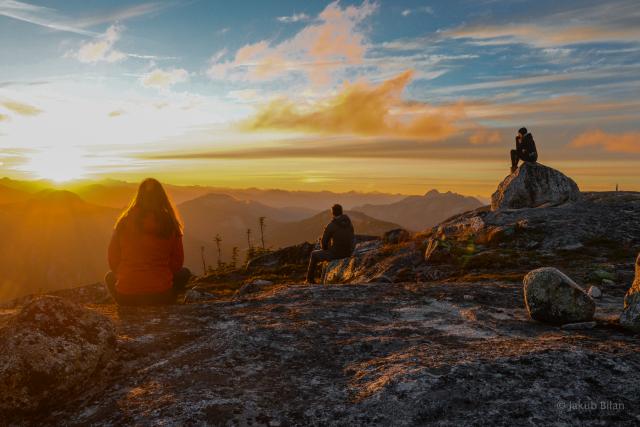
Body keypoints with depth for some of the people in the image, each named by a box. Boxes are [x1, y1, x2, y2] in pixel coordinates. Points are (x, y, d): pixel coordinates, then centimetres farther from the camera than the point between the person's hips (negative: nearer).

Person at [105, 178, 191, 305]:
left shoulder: (124, 221, -1)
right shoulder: (170, 224, -4)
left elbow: (113, 261, 6)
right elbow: (177, 262, 4)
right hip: (160, 296, -1)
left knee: (110, 276, 34)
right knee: (184, 273, 27)